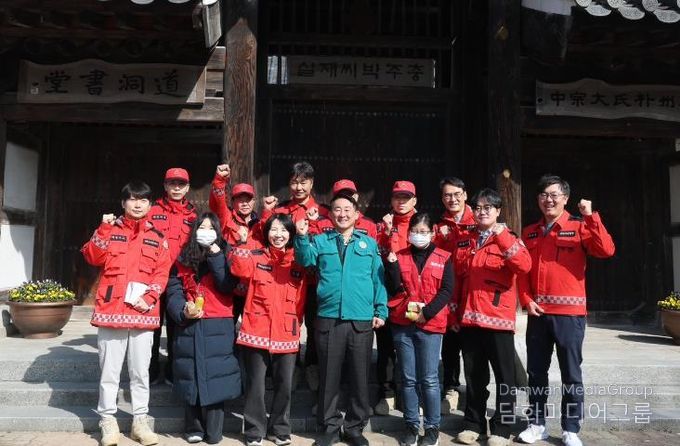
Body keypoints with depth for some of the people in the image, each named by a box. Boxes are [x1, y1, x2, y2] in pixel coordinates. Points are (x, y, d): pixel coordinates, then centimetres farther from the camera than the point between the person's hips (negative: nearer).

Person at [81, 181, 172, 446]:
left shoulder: (157, 238, 10)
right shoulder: (110, 230, 9)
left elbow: (162, 273, 4)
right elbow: (93, 258, -5)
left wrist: (149, 298, -10)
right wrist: (103, 230, -15)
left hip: (143, 312, 1)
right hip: (112, 309, -1)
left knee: (140, 371, 8)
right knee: (109, 370, 5)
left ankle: (140, 421, 19)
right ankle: (108, 420, 18)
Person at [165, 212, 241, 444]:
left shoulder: (224, 255, 6)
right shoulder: (183, 259, 12)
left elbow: (227, 286, -10)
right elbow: (173, 292, 5)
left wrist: (216, 254, -12)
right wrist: (183, 311, -14)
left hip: (218, 326, -2)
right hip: (188, 326, 2)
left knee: (215, 375, -3)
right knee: (191, 376, 7)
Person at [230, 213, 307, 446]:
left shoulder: (298, 263, 8)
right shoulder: (256, 258, 2)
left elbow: (301, 300, 12)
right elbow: (239, 269, -20)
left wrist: (297, 327, 7)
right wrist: (241, 244, -27)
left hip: (287, 335, 2)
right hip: (257, 332, -2)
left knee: (285, 385, 9)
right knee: (255, 385, 4)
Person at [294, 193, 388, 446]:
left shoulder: (369, 243, 9)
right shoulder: (320, 241, 9)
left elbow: (378, 279, 8)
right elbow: (305, 260, -9)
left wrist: (381, 310, 0)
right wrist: (302, 237, -26)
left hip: (362, 320, 0)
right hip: (328, 319, 0)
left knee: (360, 377, 9)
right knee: (329, 376, 9)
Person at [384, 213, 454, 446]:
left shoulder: (444, 258, 3)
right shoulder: (399, 256, 8)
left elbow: (447, 291, -4)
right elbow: (393, 289, -1)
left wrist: (427, 312, -14)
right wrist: (392, 264, -14)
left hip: (430, 325, -2)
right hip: (402, 324, 2)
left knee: (429, 379, 2)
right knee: (408, 378, 9)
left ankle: (432, 427, 16)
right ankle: (411, 425, 22)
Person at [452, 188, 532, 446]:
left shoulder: (508, 239, 1)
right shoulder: (464, 243, 13)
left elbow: (524, 266, -20)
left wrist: (502, 236, -26)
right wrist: (455, 313, 13)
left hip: (499, 319, -4)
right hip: (469, 319, 4)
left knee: (504, 378, 5)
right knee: (474, 377, 13)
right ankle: (473, 424, 26)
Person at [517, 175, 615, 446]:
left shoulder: (579, 227, -1)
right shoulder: (530, 232, 10)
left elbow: (606, 251, -17)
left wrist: (591, 217, -23)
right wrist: (527, 300, -2)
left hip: (569, 312, -3)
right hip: (538, 312, 4)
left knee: (571, 374, 5)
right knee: (536, 371, 10)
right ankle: (537, 424, 23)